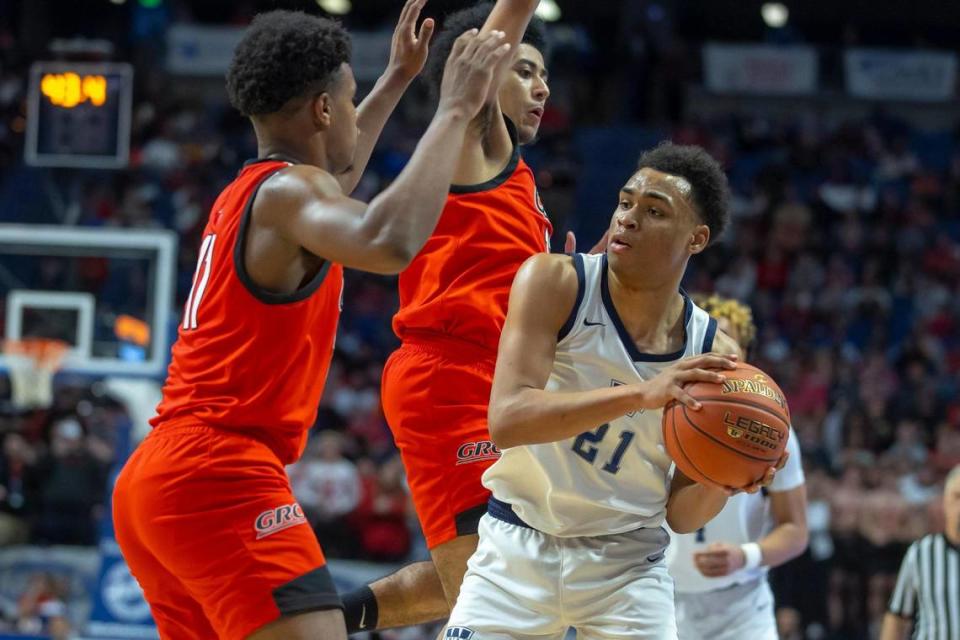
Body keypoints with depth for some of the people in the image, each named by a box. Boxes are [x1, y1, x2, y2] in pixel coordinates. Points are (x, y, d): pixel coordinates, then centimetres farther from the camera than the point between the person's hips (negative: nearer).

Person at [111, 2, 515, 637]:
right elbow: (390, 242, -32)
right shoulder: (286, 190, -9)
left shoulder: (241, 197, 20)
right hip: (220, 475, -10)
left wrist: (398, 79, 51)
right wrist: (453, 110, -22)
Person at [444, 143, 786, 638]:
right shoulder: (554, 283, -15)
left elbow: (681, 514, -1)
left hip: (627, 564, 2)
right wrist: (641, 395, -39)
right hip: (519, 545, -1)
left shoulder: (712, 353, -8)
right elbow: (506, 420, -29)